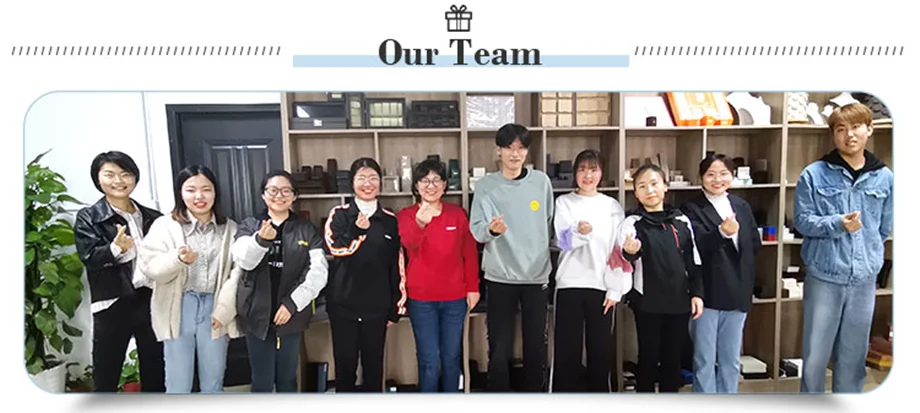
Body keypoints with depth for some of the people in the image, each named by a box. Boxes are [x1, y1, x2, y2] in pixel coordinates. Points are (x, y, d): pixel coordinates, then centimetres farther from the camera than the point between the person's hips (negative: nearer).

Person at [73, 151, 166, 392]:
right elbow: (89, 258, -13)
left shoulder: (152, 217, 9)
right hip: (112, 305, -3)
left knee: (155, 374, 14)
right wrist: (116, 248, -32)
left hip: (151, 301, 3)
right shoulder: (88, 218, 1)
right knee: (106, 378, 6)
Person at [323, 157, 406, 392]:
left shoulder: (390, 220, 3)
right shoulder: (339, 215, 0)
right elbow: (335, 247, -20)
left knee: (374, 365, 13)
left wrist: (397, 306, 3)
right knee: (345, 364, 9)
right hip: (343, 304, -1)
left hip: (376, 306, 1)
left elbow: (397, 267, 3)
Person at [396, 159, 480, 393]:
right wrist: (420, 223, -46)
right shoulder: (406, 215, -4)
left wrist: (473, 287, 3)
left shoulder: (457, 213, 3)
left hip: (455, 297, 2)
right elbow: (409, 244, -25)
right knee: (429, 360, 3)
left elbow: (470, 252, 6)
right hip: (421, 298, -2)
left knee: (451, 357, 13)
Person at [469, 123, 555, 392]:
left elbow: (550, 225, 9)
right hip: (500, 277, -1)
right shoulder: (486, 185, -4)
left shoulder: (542, 182, 2)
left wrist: (548, 262, 9)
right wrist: (491, 229, -33)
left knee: (536, 345, 12)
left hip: (537, 275, 2)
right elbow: (476, 230, -12)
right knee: (499, 347, 6)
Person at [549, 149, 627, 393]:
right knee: (567, 349, 3)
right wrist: (580, 232, -32)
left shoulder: (613, 206, 7)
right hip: (570, 284, -1)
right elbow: (563, 241, -10)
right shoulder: (564, 203, 3)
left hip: (602, 286, 1)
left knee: (601, 349, 8)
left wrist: (616, 289, -2)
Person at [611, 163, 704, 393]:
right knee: (649, 358, 8)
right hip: (648, 303, -3)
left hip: (679, 301, 3)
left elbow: (693, 261, 11)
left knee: (673, 359, 14)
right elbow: (625, 261, -21)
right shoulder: (632, 223, -7)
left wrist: (697, 292, 6)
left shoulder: (682, 221, 5)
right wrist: (629, 252, -43)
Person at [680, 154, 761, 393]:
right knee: (704, 360, 6)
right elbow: (696, 246, -22)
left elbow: (754, 244, 11)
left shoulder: (742, 207, 10)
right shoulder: (691, 208, -8)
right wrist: (722, 232, -37)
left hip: (737, 292, 5)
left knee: (731, 360, 17)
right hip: (707, 292, -5)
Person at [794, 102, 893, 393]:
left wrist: (869, 256, 13)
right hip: (823, 277, -3)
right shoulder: (814, 175, -5)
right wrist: (838, 224, -20)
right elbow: (802, 220, -6)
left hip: (864, 279, 3)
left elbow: (884, 228, 12)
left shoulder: (885, 178, 3)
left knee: (854, 356, 14)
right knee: (815, 355, 7)